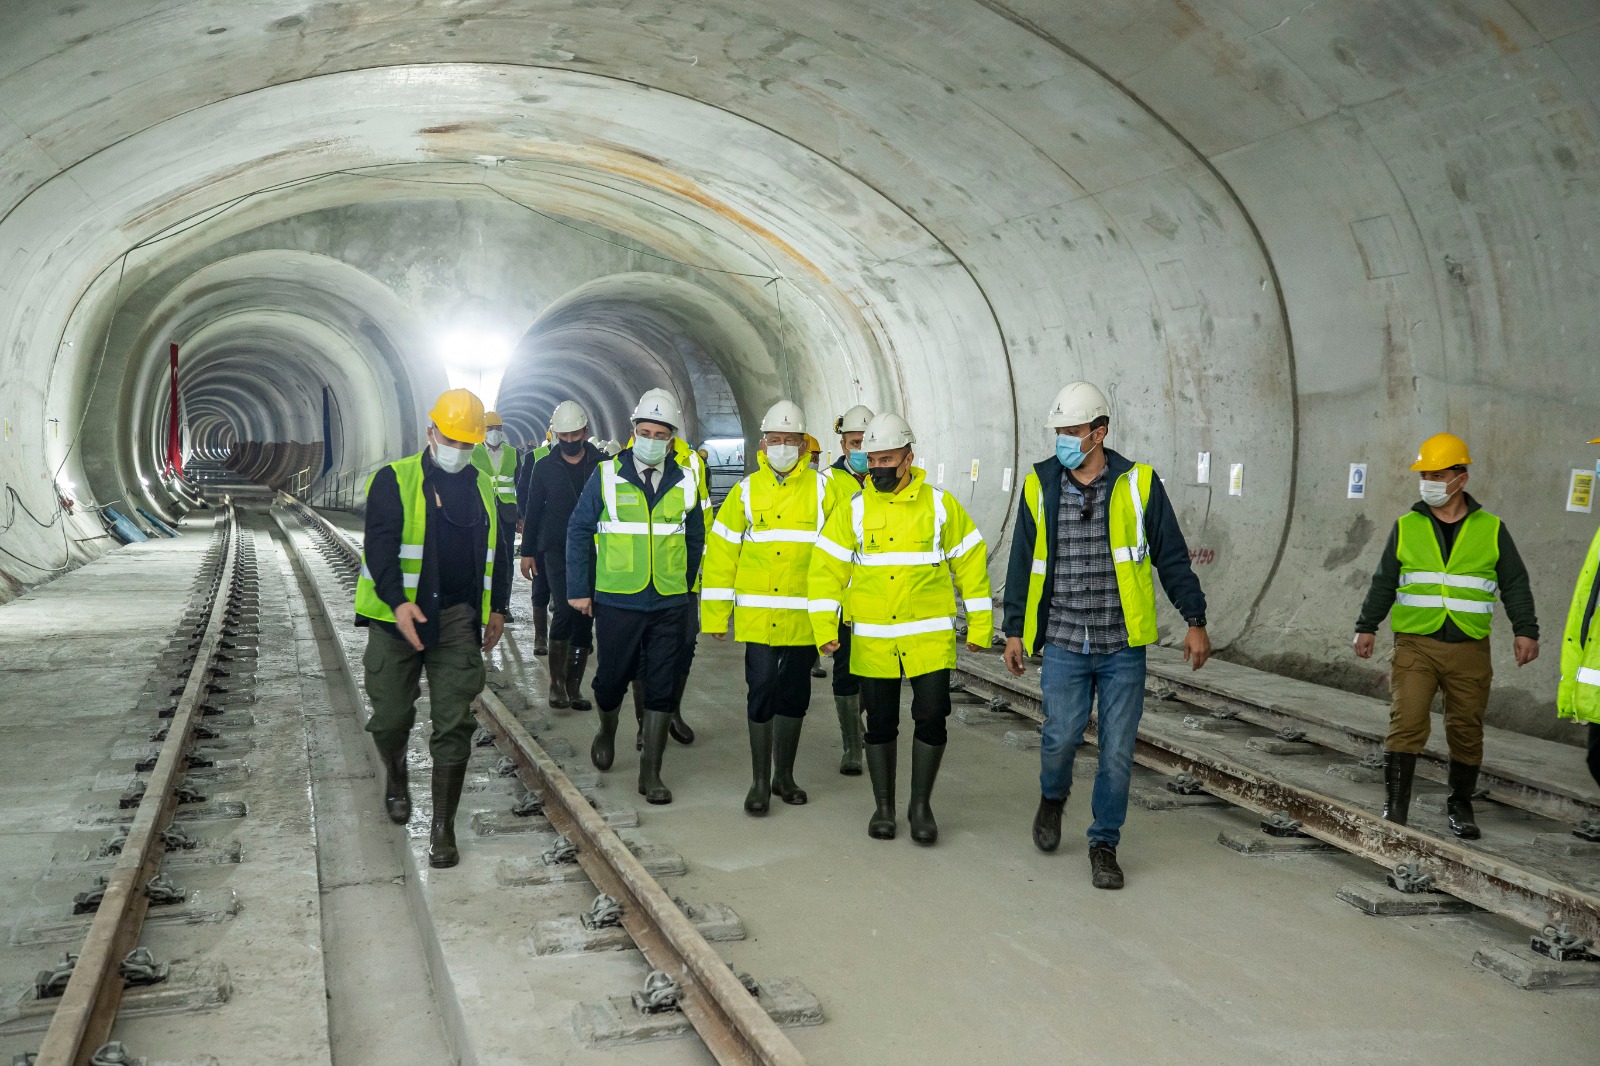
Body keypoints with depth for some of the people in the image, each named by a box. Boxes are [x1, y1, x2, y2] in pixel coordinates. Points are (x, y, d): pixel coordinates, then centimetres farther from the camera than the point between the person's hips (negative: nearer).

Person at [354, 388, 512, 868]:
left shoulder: (483, 488, 12)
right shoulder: (395, 480, -4)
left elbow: (497, 550, 22)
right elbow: (379, 544, -14)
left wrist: (497, 608, 19)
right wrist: (398, 601, -26)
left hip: (459, 621, 3)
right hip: (398, 616, -3)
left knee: (454, 724, -2)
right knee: (390, 717, 6)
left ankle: (443, 825, 6)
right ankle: (395, 778, 39)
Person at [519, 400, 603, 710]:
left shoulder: (602, 464, 3)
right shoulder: (544, 467, 4)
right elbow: (532, 510, 9)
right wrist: (527, 552, 7)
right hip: (556, 548, -1)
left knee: (585, 618, 5)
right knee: (564, 610, -18)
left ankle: (573, 687, 14)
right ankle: (557, 682, -7)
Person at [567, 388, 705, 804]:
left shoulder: (684, 482, 5)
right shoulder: (607, 476, -2)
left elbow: (695, 540, 15)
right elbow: (579, 531, 2)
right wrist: (579, 590, -1)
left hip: (669, 605, 2)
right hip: (617, 601, -2)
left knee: (661, 688, 2)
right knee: (611, 679, 8)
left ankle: (650, 773, 10)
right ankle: (607, 732, 40)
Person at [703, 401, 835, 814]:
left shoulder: (822, 490, 1)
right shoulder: (747, 491, 2)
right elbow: (721, 551, 4)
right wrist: (716, 613, 1)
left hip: (804, 618, 1)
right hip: (758, 616, -1)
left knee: (794, 695, 12)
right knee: (761, 694, -2)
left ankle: (784, 775, 27)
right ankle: (760, 782, 9)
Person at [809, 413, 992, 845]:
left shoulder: (940, 504, 0)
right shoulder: (853, 510, 2)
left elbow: (971, 564, 5)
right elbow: (826, 570, 3)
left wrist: (979, 626, 2)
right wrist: (824, 628, -6)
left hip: (930, 637, -1)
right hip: (873, 642, 1)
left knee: (931, 719, -3)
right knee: (880, 724, 9)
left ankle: (921, 805, 14)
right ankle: (883, 807, 24)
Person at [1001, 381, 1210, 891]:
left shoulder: (1137, 484, -2)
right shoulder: (1040, 485, 2)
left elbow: (1172, 557, 5)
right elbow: (1023, 563, 11)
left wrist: (1194, 620, 3)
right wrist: (1015, 630, 12)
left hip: (1123, 645, 0)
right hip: (1064, 644, 1)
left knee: (1117, 751, 2)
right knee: (1061, 737, -5)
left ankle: (1104, 843, 20)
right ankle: (1053, 796, 29)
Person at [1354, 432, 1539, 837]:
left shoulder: (1491, 530, 5)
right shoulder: (1406, 527, 6)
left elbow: (1515, 584, 8)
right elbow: (1383, 583, 12)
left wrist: (1525, 630, -1)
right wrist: (1366, 627, 9)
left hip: (1469, 649, 1)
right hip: (1415, 644, -1)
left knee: (1467, 731, 7)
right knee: (1406, 723, -11)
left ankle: (1460, 806, 23)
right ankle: (1395, 808, -5)